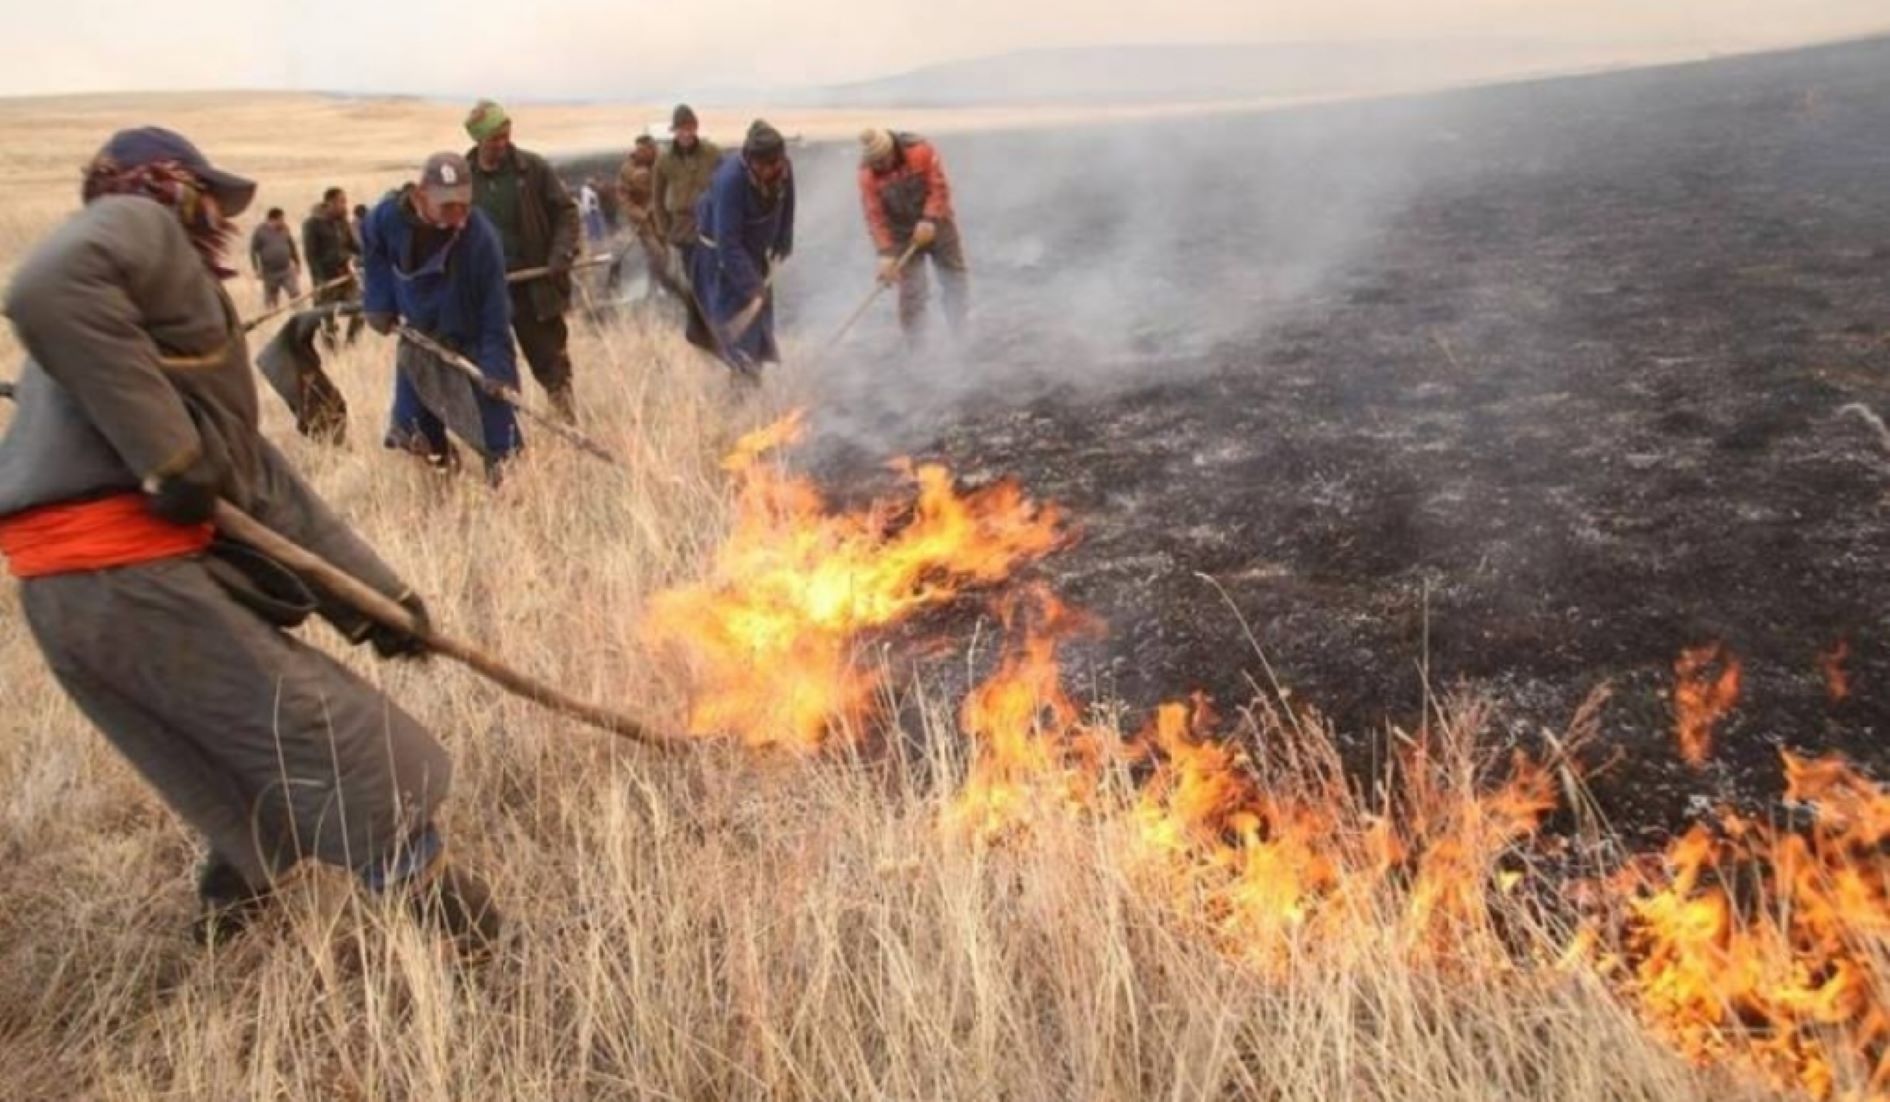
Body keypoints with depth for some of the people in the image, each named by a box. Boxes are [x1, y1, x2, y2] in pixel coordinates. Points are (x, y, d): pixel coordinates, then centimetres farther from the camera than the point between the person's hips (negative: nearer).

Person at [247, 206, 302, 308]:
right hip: (270, 273, -3)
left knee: (296, 294, -4)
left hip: (287, 270, 3)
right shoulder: (260, 232, -9)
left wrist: (297, 263, 20)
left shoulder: (284, 230, 4)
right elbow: (253, 251, -6)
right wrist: (256, 269, -11)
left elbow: (292, 247, 16)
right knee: (270, 300, 8)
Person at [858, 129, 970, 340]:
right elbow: (875, 216, -16)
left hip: (936, 224, 1)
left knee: (956, 277, 9)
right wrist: (886, 253, -23)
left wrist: (929, 220, -28)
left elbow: (940, 186, -18)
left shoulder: (921, 151, -20)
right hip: (903, 235, -1)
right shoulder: (868, 175, -17)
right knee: (911, 290, -4)